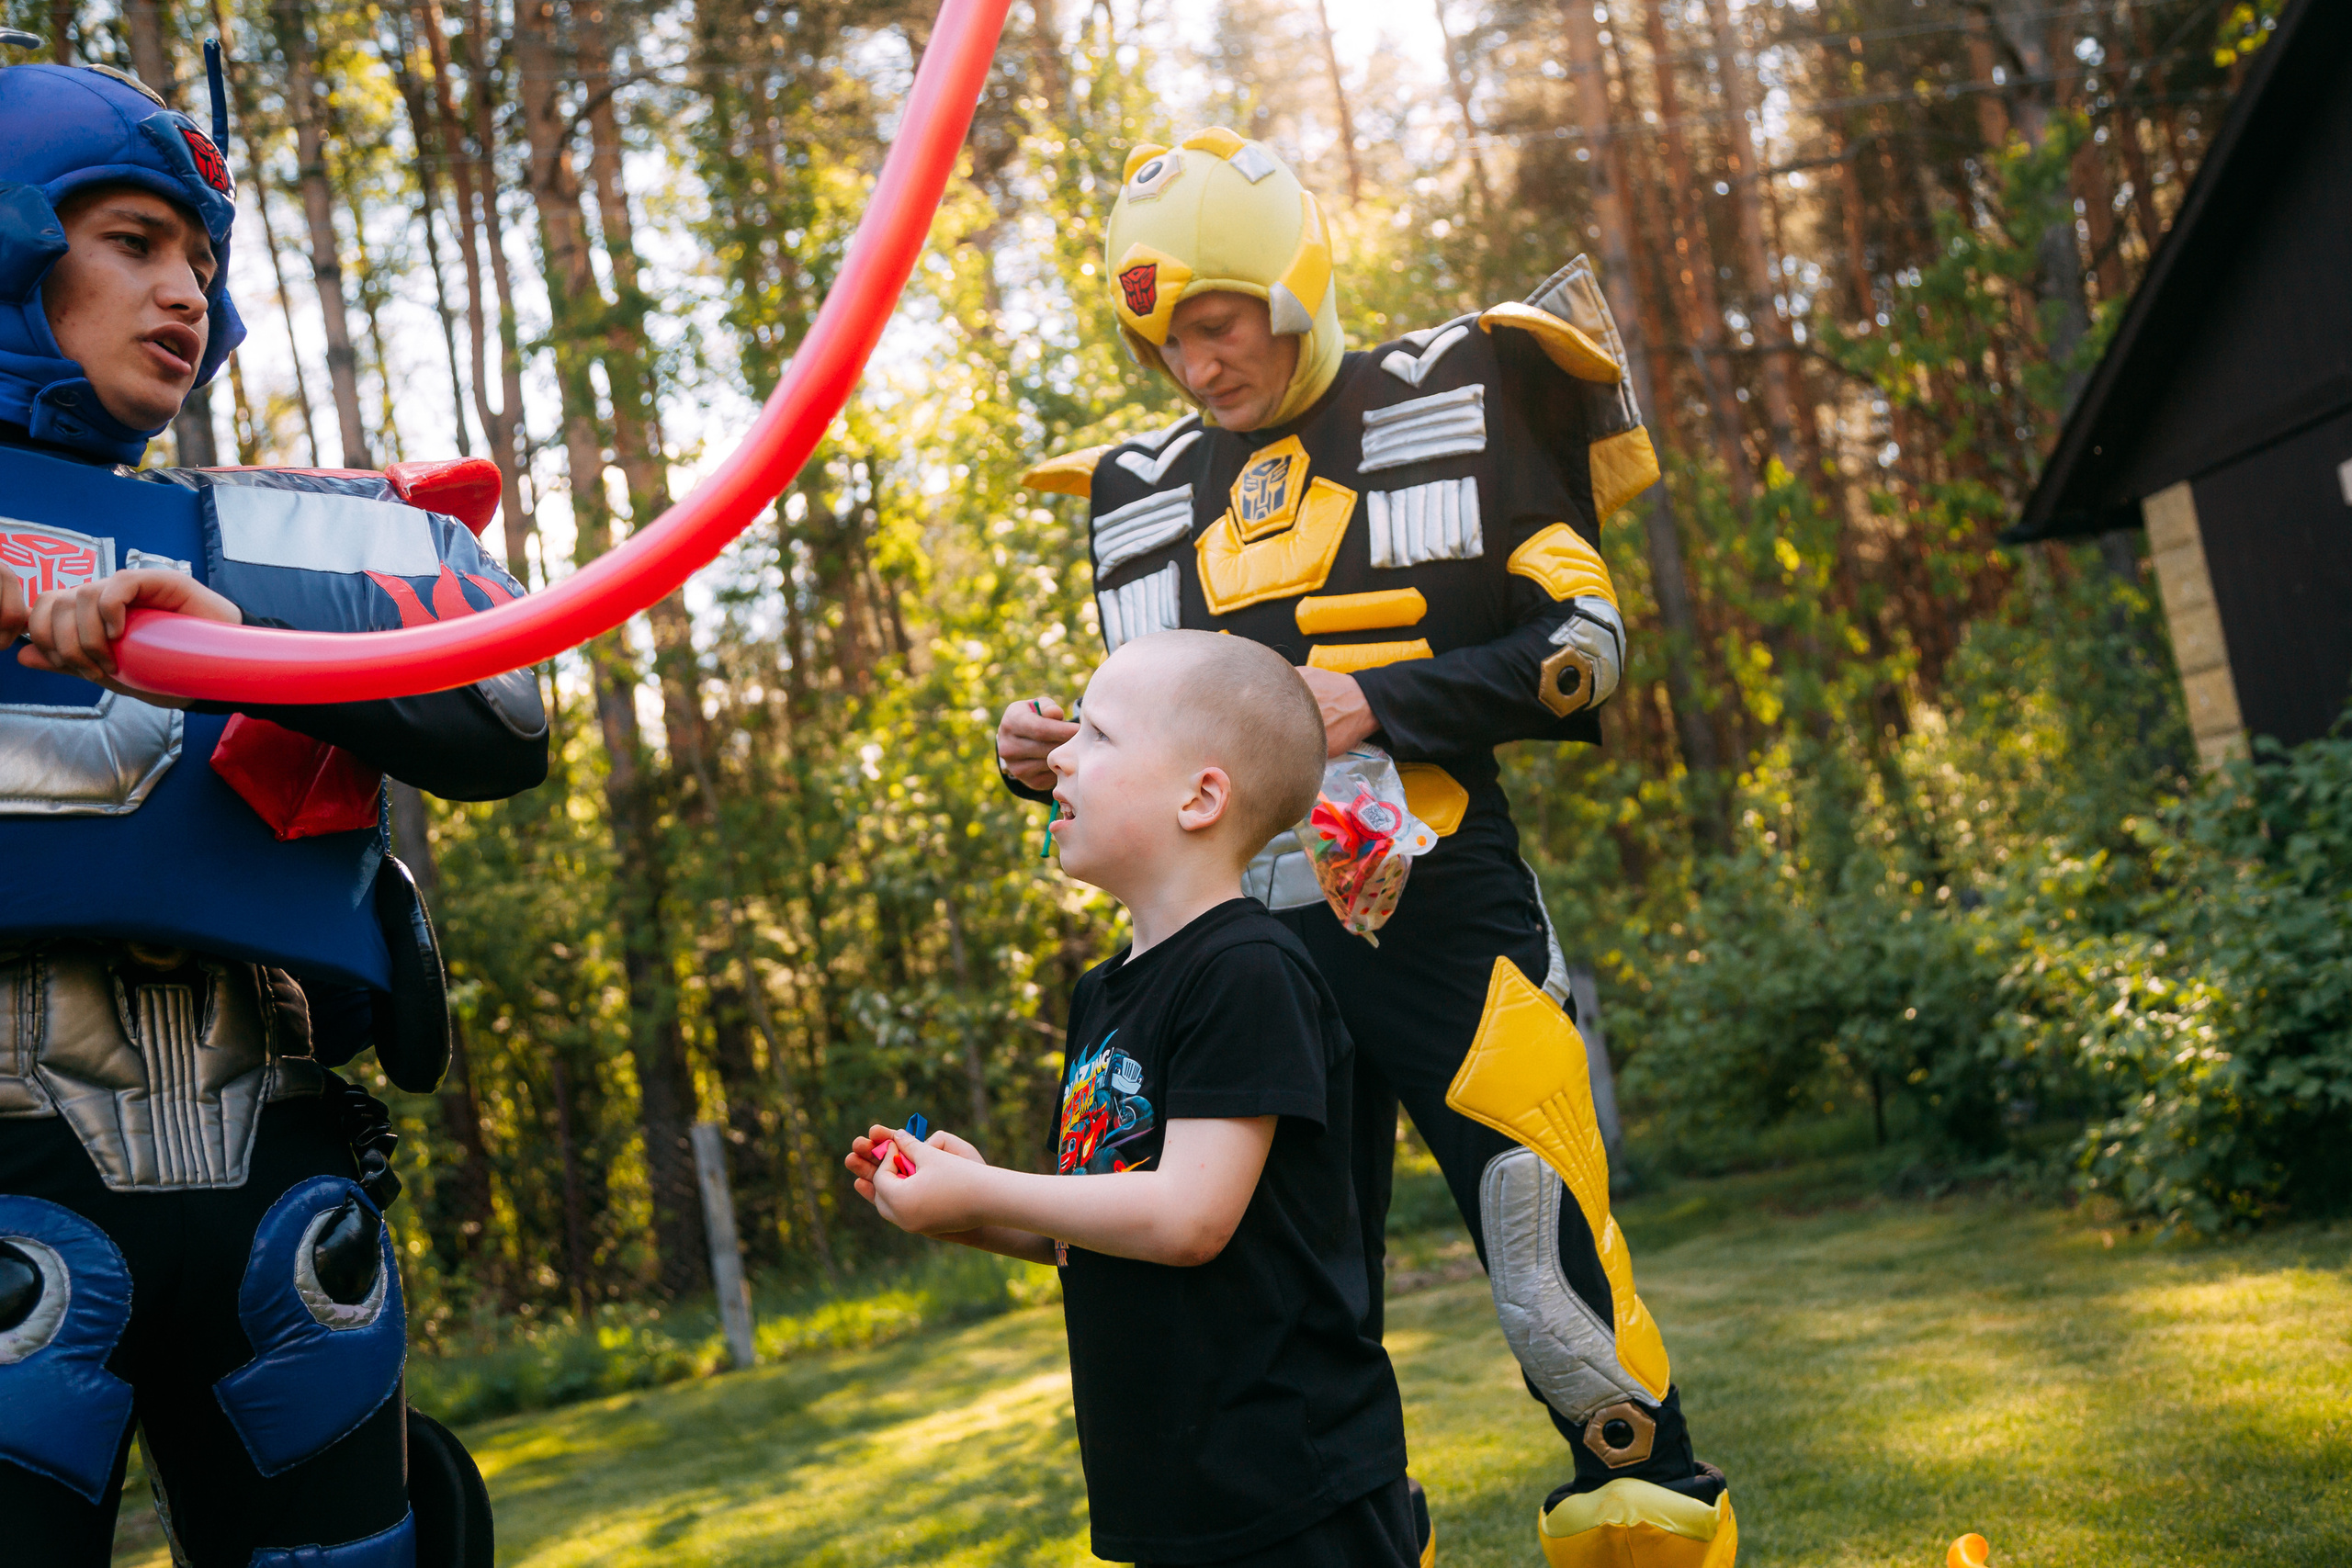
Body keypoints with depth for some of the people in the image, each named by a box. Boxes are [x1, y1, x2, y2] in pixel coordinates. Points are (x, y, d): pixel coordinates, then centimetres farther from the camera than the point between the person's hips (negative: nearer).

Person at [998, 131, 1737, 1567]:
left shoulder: (1458, 408, 4)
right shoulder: (1141, 494, 16)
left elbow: (1584, 644, -2)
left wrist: (1382, 701, -13)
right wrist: (1054, 760, 1)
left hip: (1441, 915, -4)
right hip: (1254, 947, 4)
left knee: (1563, 1300, -6)